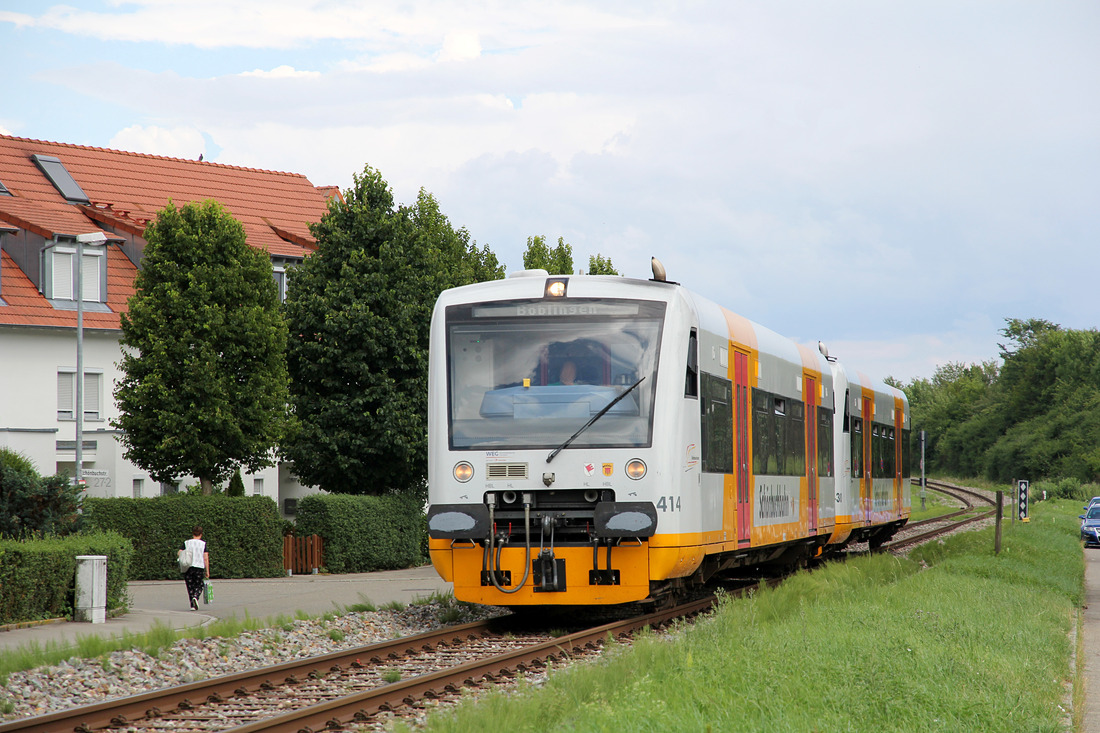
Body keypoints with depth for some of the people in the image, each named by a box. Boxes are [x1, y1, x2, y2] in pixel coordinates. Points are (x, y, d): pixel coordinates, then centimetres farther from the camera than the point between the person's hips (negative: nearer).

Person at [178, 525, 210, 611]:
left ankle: (193, 605, 5)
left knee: (190, 587, 10)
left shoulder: (186, 543, 5)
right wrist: (207, 571, -1)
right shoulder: (203, 544, 2)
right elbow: (206, 558, -3)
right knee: (199, 586, 9)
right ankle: (195, 597, -19)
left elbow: (179, 553, -4)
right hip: (199, 567, -1)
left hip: (187, 568, 1)